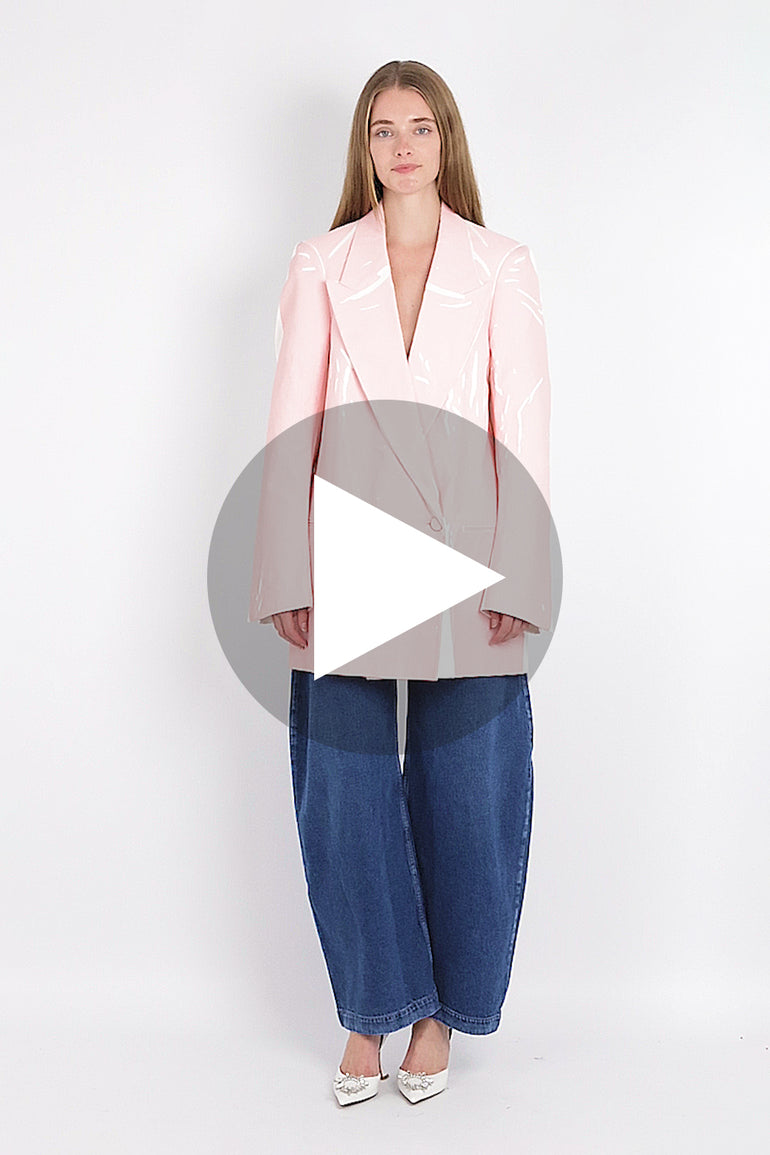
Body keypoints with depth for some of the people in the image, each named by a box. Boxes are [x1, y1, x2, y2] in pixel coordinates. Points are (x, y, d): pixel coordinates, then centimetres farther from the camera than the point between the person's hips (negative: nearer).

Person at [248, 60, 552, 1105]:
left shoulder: (503, 268, 7)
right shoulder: (320, 267, 9)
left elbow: (524, 424, 1)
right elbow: (293, 424, 4)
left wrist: (517, 576, -8)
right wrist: (288, 576, -4)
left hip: (465, 564, 0)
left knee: (465, 794, 4)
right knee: (346, 794, 4)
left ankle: (440, 1013, 25)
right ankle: (373, 1009, 23)